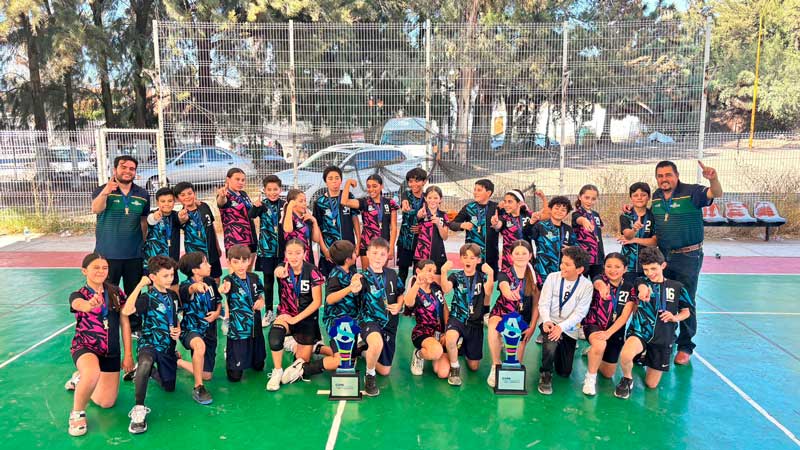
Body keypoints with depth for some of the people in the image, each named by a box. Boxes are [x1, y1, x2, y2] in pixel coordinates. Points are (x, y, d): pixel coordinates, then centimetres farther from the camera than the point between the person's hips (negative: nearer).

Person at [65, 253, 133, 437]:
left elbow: (124, 323, 2)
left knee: (106, 403, 2)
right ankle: (77, 413, -10)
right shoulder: (78, 295, -9)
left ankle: (80, 379, 33)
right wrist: (90, 305, -62)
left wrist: (128, 355, -2)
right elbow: (79, 304, -36)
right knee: (93, 373, -39)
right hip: (85, 347, -4)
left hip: (111, 351, 4)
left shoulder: (116, 293, 0)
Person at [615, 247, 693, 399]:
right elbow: (642, 286, -26)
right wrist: (643, 290, -52)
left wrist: (675, 318, -8)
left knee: (651, 384, 7)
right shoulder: (642, 282, 0)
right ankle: (627, 379, -2)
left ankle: (646, 357, 39)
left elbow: (687, 311, 15)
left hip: (663, 337, 2)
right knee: (625, 356, -37)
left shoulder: (677, 287, 5)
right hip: (640, 331, -2)